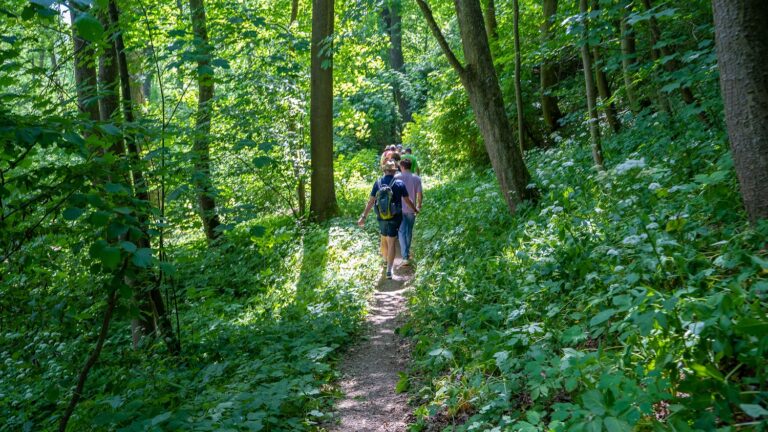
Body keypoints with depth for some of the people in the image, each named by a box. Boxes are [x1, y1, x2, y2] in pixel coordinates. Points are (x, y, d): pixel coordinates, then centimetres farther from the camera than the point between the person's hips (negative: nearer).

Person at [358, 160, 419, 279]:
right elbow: (407, 200, 1)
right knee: (391, 242, -1)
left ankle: (387, 261, 40)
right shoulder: (399, 183, -7)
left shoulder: (378, 183, -3)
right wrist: (415, 210, 19)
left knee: (383, 240, 21)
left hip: (381, 217, 2)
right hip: (394, 217, -2)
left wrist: (363, 217, -2)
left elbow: (371, 201, -6)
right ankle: (389, 269, -7)